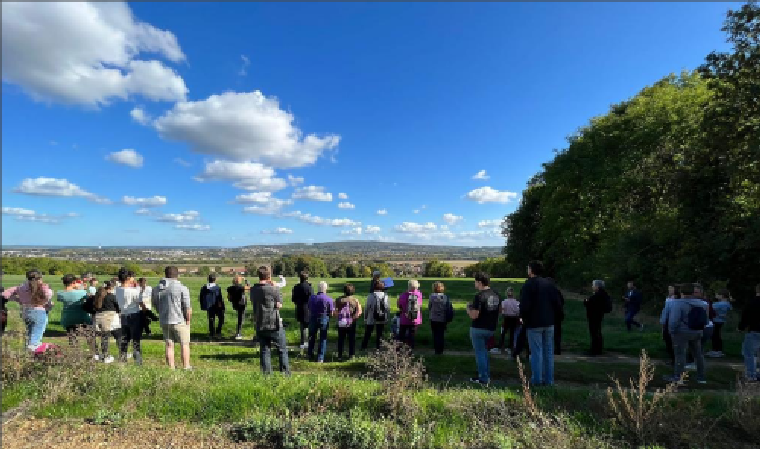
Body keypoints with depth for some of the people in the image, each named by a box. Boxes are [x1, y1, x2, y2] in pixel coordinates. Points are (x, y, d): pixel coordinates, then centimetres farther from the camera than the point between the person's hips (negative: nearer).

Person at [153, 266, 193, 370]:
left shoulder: (156, 289, 6)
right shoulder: (182, 288, -12)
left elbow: (155, 305, 15)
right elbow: (187, 308, -13)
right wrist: (188, 319, -2)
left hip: (164, 321, 5)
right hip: (179, 321, -5)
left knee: (169, 345, 12)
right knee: (184, 344, 6)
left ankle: (171, 368, 16)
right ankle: (186, 367, 9)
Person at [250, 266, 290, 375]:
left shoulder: (253, 290, 2)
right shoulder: (273, 289, -16)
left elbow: (253, 302, 15)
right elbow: (279, 305, -9)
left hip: (260, 325, 5)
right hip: (274, 325, -5)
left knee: (264, 350, 12)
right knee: (282, 349, 9)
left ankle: (266, 373, 14)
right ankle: (285, 372, 12)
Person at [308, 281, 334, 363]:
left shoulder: (312, 298, -5)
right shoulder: (329, 299, -13)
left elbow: (309, 310, 1)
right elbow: (331, 313, -9)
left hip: (313, 319, 2)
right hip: (324, 319, -2)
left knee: (312, 337, 19)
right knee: (323, 338, 11)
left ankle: (310, 355, 29)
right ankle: (320, 358, 11)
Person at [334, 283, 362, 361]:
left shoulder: (339, 300, -6)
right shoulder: (355, 300, -6)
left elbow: (335, 312, -10)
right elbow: (359, 312, -12)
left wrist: (339, 317, 3)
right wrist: (354, 318, -3)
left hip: (341, 323, 1)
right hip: (351, 324, 0)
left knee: (341, 339, 12)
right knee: (351, 339, 13)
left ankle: (340, 356, 17)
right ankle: (351, 355, 18)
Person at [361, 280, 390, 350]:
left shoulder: (371, 296, -14)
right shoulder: (385, 296, -7)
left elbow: (366, 308, -10)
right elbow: (388, 308, -5)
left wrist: (365, 318, 3)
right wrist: (387, 318, 6)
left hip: (371, 319, -1)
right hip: (382, 320, 1)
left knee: (367, 334, 15)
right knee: (379, 334, 15)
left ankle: (363, 347, 24)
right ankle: (378, 347, 20)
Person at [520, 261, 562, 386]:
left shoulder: (528, 285, -12)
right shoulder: (549, 284, 7)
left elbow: (524, 306, -18)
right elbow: (558, 304, 6)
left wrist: (523, 318, -1)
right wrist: (552, 316, 16)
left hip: (534, 324, -6)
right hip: (549, 323, 6)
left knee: (536, 352, 0)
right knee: (548, 352, 11)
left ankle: (537, 379, 4)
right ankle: (549, 379, 16)